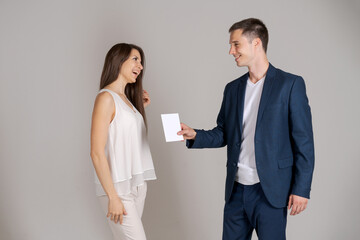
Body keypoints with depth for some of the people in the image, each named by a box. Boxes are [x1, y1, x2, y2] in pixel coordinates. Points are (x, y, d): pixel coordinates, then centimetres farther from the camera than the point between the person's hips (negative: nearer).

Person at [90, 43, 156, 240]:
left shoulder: (127, 98, 15)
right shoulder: (106, 98, -11)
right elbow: (97, 153, -16)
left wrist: (141, 108, 13)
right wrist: (112, 197, -18)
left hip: (137, 184, 8)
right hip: (118, 187, -8)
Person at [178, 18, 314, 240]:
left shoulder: (290, 84, -6)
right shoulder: (233, 88, 11)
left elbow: (304, 141, -7)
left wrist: (301, 189, -10)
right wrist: (195, 135, -4)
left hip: (270, 190, -5)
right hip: (236, 188, 5)